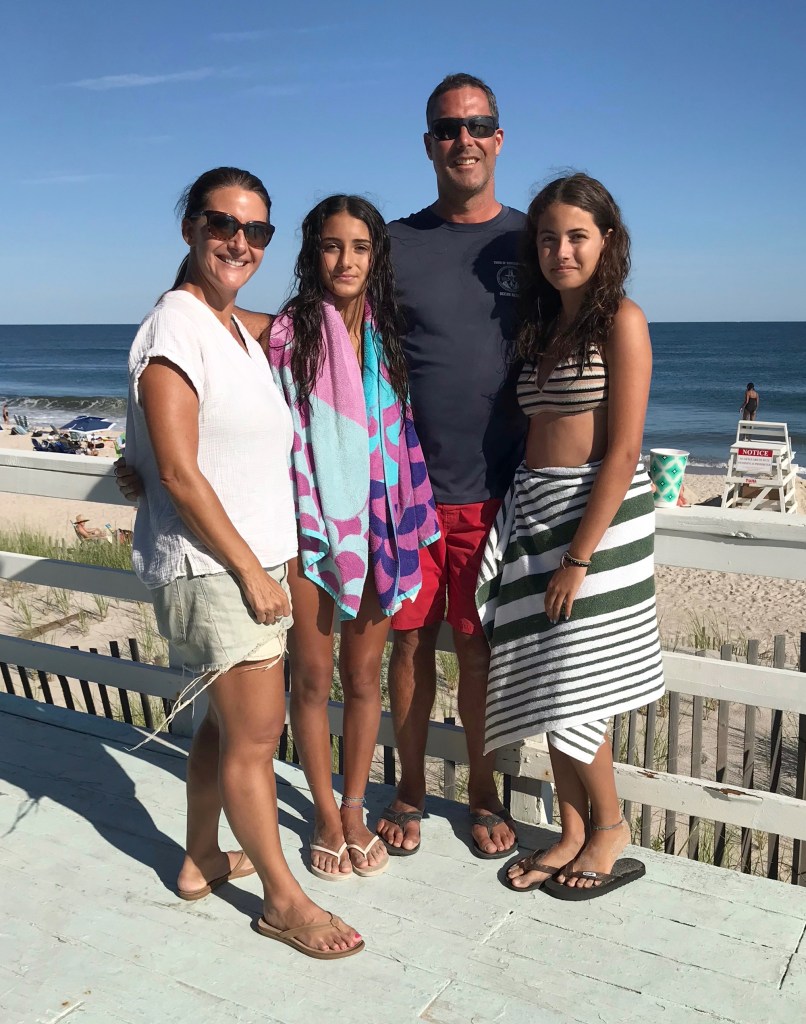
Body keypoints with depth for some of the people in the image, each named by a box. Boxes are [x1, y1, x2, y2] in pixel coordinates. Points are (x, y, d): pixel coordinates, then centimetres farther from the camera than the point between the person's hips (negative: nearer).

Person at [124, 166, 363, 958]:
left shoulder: (239, 329, 14)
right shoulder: (174, 328, -14)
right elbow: (178, 473, -19)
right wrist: (249, 569, -16)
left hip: (251, 561, 9)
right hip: (211, 567, -9)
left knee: (230, 721, 18)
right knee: (255, 735, 2)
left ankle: (201, 859, 36)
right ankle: (283, 899, 18)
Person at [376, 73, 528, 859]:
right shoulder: (394, 244, 5)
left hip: (494, 490, 0)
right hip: (405, 486, 1)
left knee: (480, 649, 8)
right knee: (410, 642, 9)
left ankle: (483, 792, 29)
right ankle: (410, 789, 29)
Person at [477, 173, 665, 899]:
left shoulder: (621, 320, -7)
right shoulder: (541, 326, 14)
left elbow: (622, 452, -14)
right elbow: (532, 430, 11)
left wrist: (580, 557, -18)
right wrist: (538, 536, 3)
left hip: (596, 512, -7)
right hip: (533, 510, 7)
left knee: (568, 689, -1)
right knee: (544, 684, 10)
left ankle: (611, 827, 23)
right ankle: (573, 833, 26)